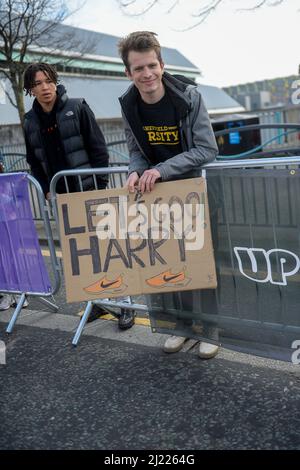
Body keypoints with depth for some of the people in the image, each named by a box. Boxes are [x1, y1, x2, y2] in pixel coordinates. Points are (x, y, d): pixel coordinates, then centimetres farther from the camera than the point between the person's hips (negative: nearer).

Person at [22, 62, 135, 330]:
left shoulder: (78, 108, -5)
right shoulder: (30, 122, 8)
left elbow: (99, 149, -7)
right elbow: (34, 162, 15)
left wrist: (99, 187, -10)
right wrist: (46, 190, 4)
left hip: (89, 190, -4)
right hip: (62, 196, 4)